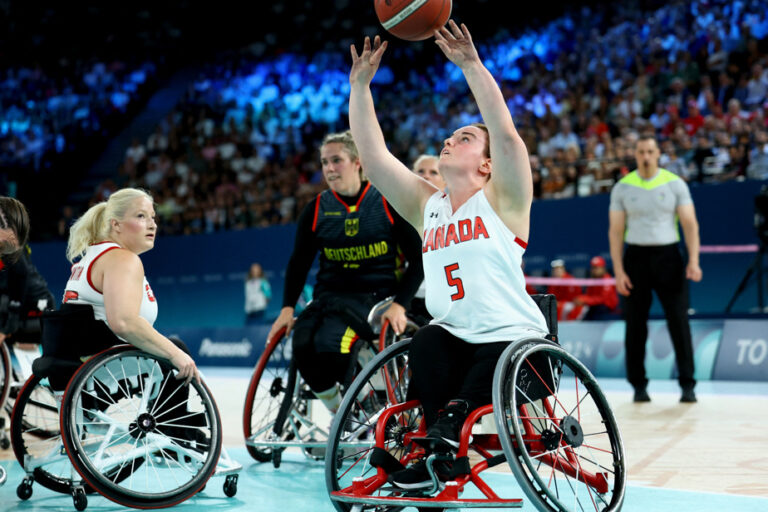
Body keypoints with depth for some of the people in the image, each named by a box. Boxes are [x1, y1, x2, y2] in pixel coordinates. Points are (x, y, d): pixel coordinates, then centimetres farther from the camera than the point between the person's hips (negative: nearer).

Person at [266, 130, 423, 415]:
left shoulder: (387, 201, -3)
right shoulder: (317, 209, 7)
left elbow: (418, 258, -2)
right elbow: (299, 263, 15)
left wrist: (399, 304, -13)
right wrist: (288, 308, 3)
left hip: (375, 295, -4)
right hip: (328, 295, 4)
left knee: (329, 345, -31)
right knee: (302, 347, -25)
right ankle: (338, 411, -1)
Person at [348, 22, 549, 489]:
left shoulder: (501, 199, -2)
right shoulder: (425, 204, 11)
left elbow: (506, 133, -19)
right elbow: (373, 153, 5)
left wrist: (473, 66, -27)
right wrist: (360, 84, -1)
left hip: (514, 340, -4)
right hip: (453, 337, 4)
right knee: (424, 346, -28)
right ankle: (437, 446, -25)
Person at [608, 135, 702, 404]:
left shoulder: (675, 184, 3)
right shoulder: (622, 187, 4)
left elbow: (690, 224, 0)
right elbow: (616, 230, 3)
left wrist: (694, 260, -13)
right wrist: (618, 271, -5)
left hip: (668, 255, -1)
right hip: (636, 256, 1)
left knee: (679, 322, -4)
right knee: (635, 325, 2)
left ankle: (687, 385, 1)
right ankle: (639, 386, 12)